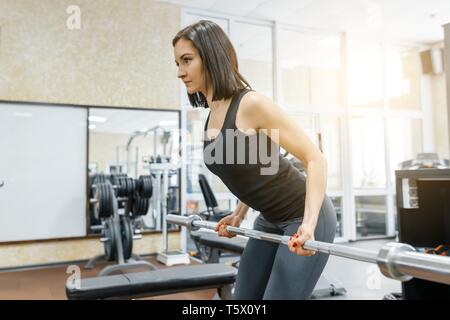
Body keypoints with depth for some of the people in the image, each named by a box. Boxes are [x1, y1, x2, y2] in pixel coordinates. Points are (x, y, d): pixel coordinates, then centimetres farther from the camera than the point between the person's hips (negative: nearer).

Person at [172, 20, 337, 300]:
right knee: (244, 296, 14)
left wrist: (308, 224, -31)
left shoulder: (252, 104, -22)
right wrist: (239, 215, 17)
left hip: (304, 216, -8)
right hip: (270, 221, 9)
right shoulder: (213, 115, 3)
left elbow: (315, 159, -21)